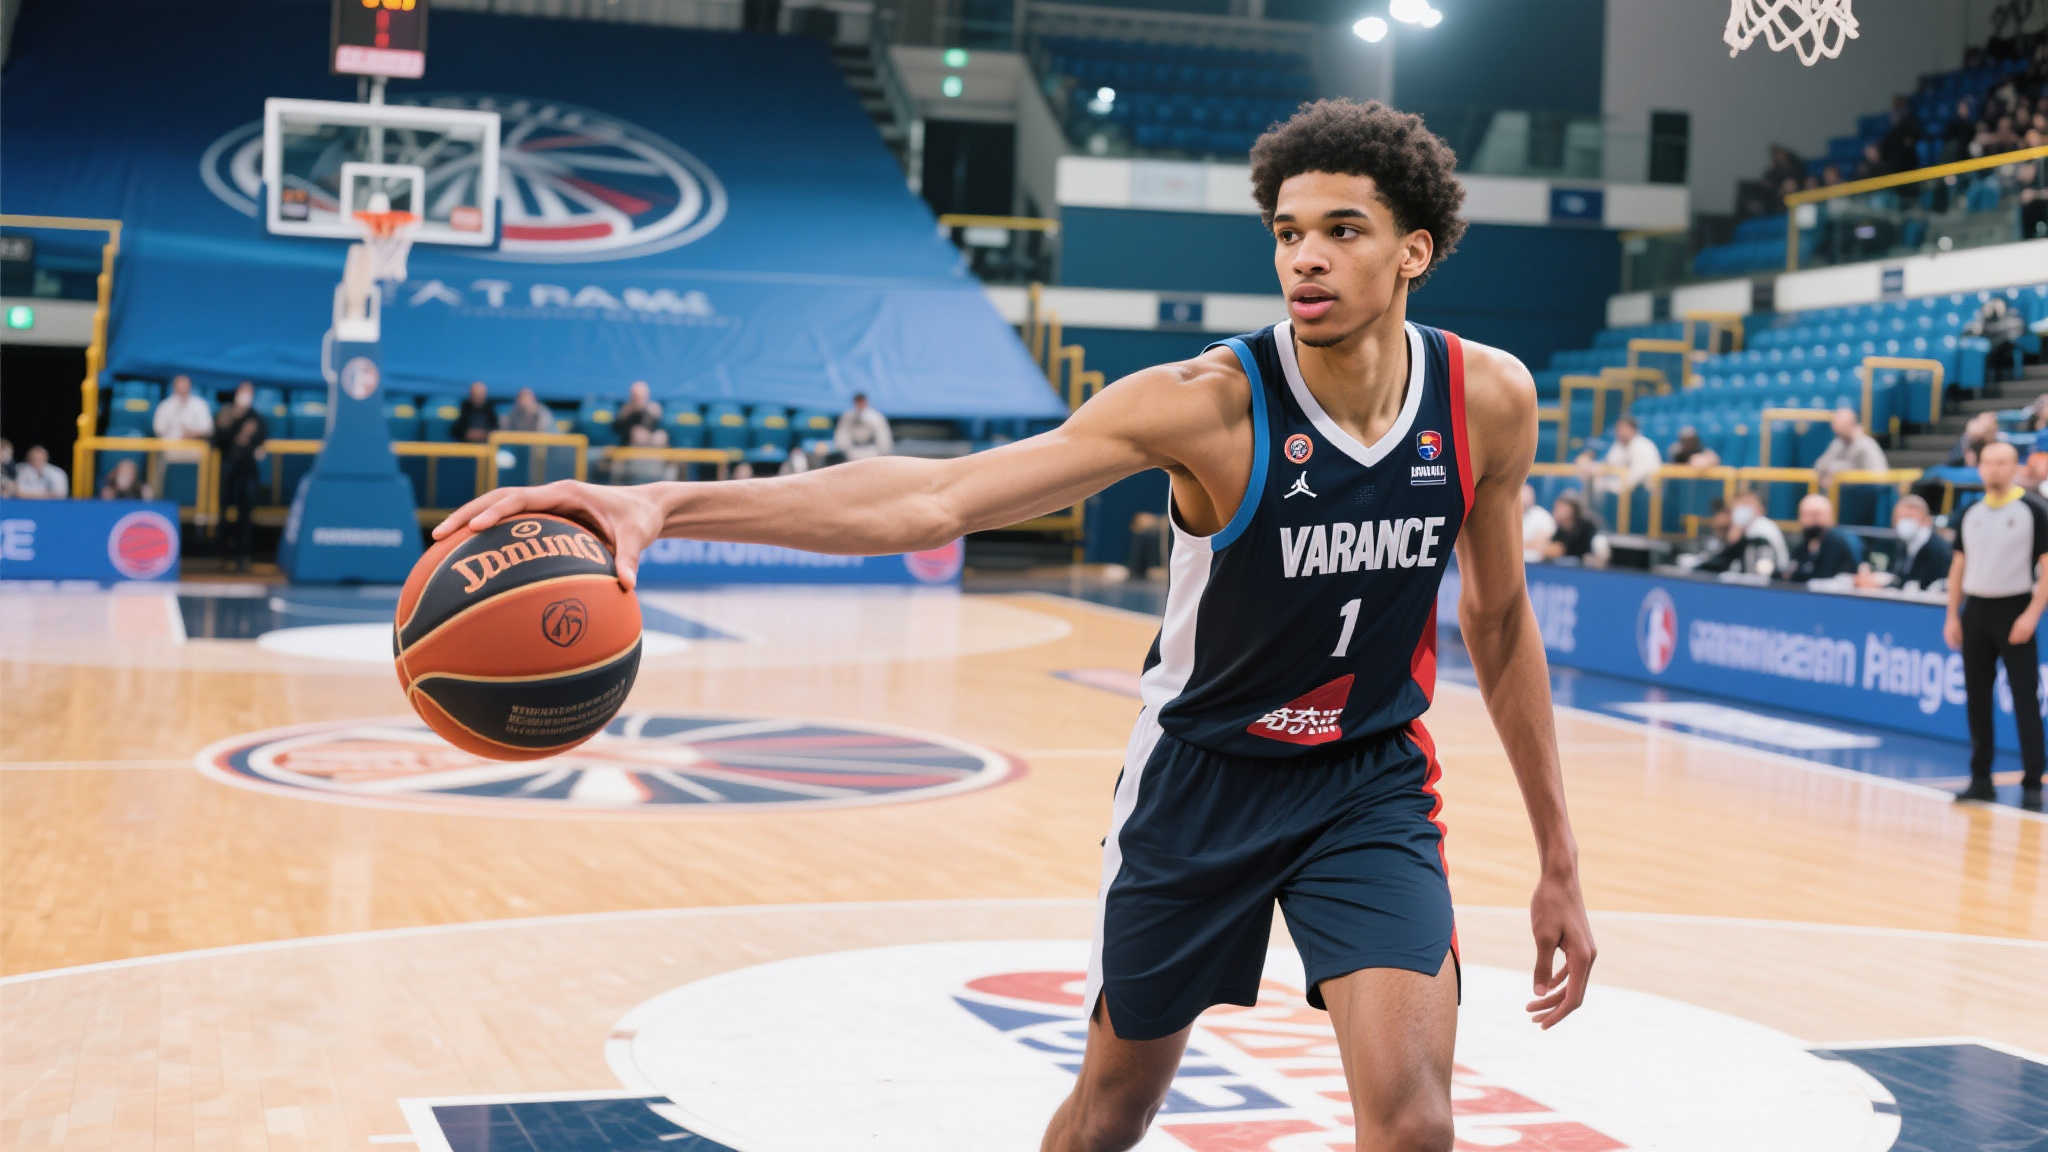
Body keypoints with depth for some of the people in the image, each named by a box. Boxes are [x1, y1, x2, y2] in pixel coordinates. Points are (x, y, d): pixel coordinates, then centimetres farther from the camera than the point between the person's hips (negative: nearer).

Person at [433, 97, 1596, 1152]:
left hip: (1372, 783, 2)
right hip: (1204, 772, -1)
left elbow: (1500, 618, 4)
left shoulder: (1490, 398, -12)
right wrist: (668, 504, -47)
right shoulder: (1207, 404, -25)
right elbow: (931, 500, -34)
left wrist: (1559, 860, 6)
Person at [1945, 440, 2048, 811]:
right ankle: (1981, 779, 14)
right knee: (1977, 697, 7)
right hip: (1975, 611, 5)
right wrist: (1952, 616, 8)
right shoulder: (1970, 513, 10)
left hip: (2014, 611, -5)